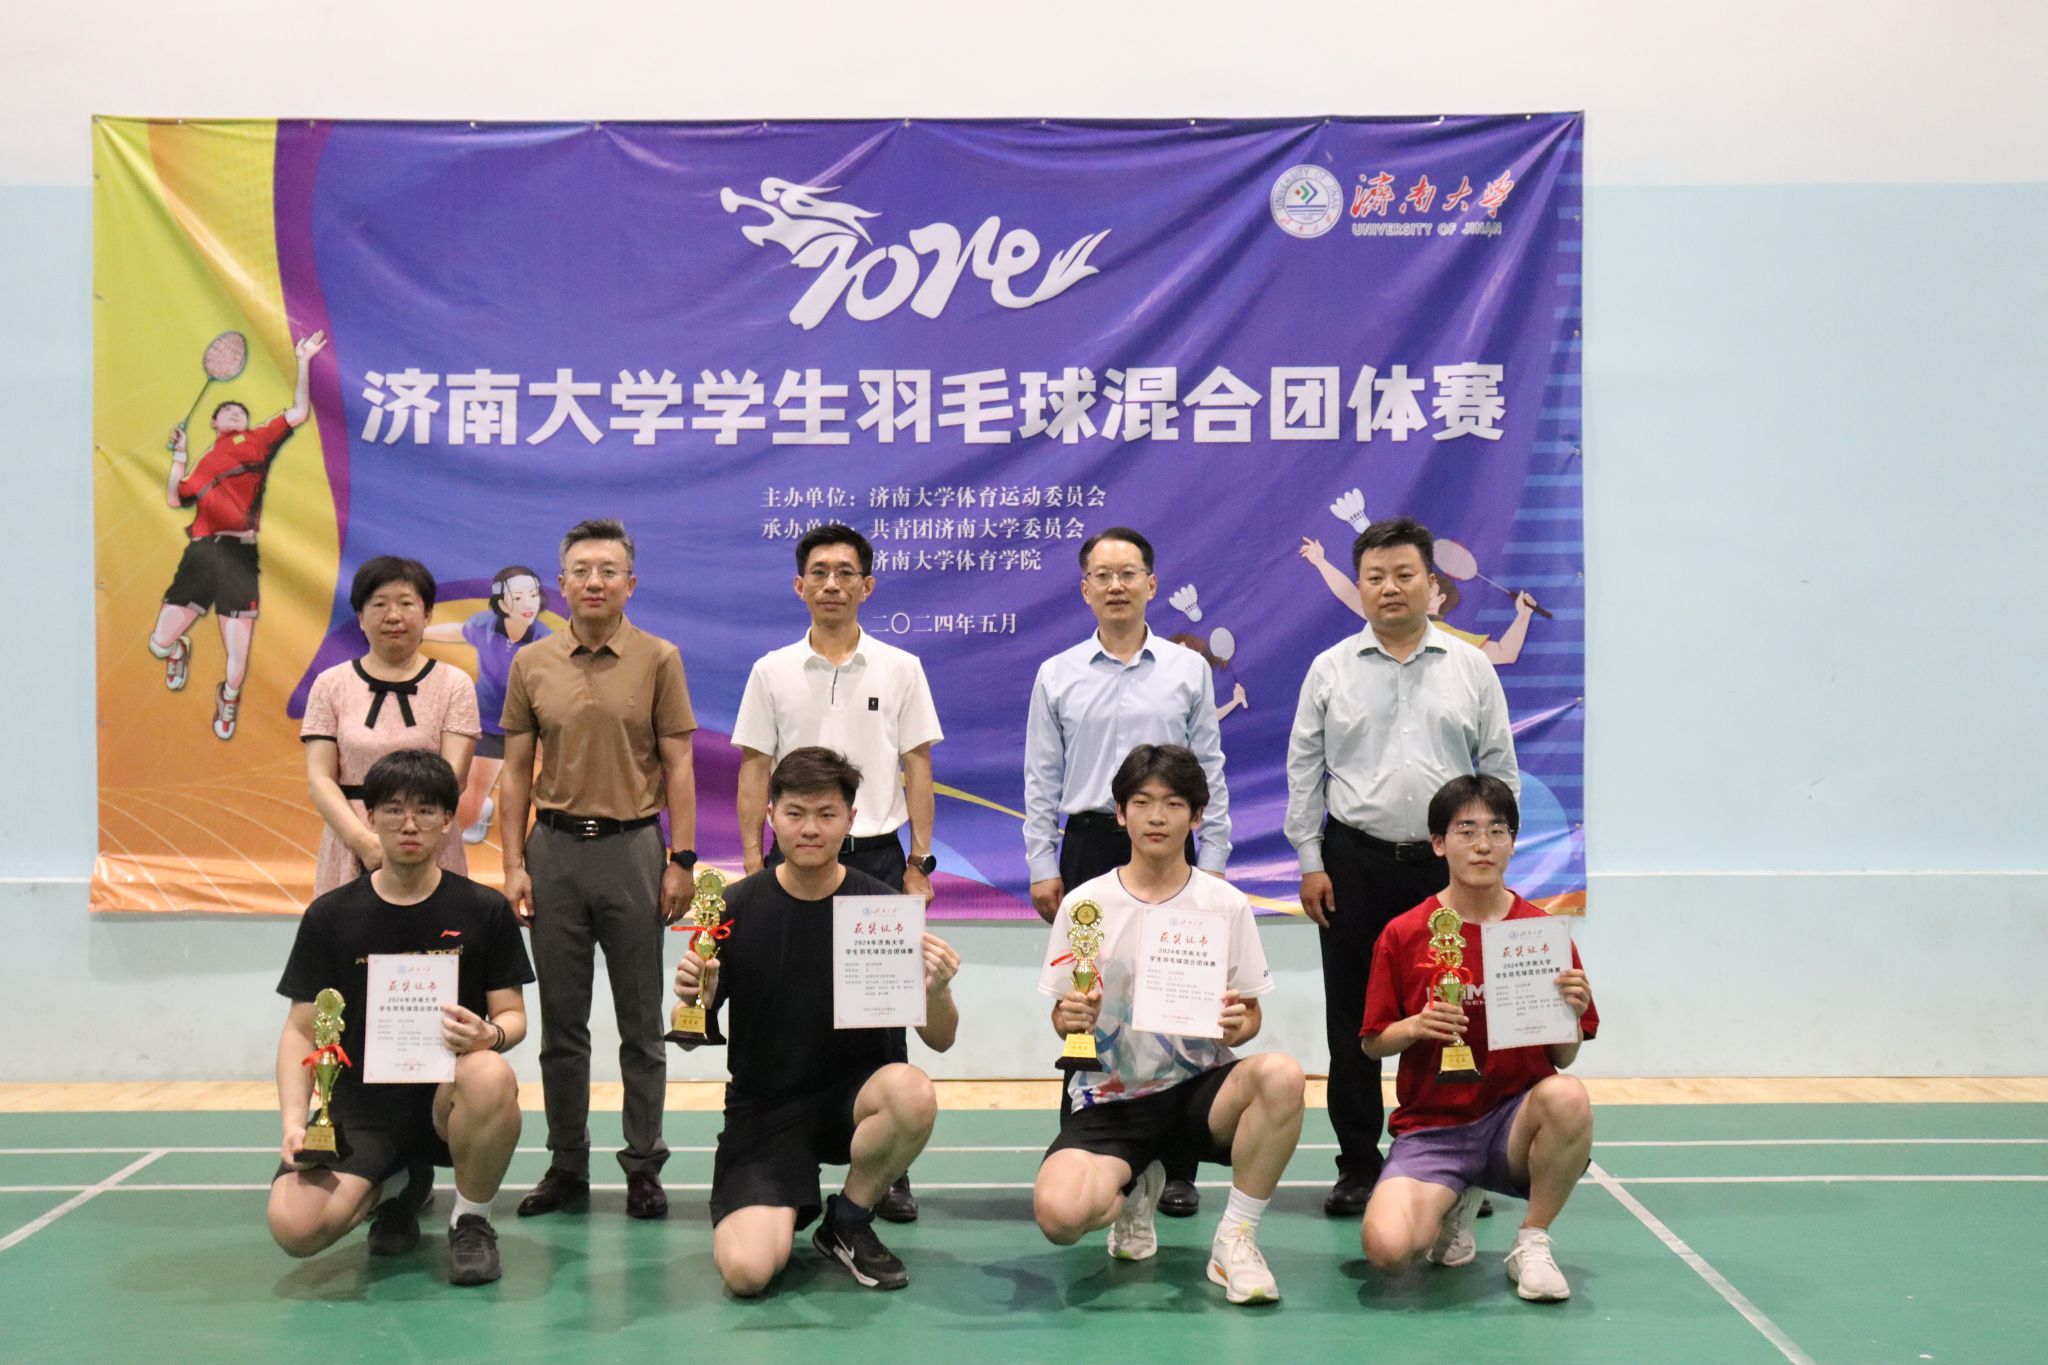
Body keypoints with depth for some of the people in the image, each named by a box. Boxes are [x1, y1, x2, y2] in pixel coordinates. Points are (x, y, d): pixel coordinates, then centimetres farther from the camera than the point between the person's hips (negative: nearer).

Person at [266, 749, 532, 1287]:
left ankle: (471, 1220, -7)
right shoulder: (330, 916, 3)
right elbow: (301, 1030, 4)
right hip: (360, 1103, 1)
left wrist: (489, 1034, -22)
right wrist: (294, 1121, -11)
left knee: (492, 1077, -38)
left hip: (447, 1092, -1)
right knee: (294, 1227, -25)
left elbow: (513, 1015, 3)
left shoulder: (484, 911, 1)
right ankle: (401, 1186, 13)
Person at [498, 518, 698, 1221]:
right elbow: (516, 771, 7)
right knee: (561, 1019, 8)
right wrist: (514, 864, 0)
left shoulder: (659, 659, -1)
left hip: (632, 847, -2)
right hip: (554, 849, 2)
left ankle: (644, 1165, 14)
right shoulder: (532, 664, 5)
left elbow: (677, 766, -1)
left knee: (640, 1020, 5)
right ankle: (567, 1163, 18)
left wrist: (681, 860, -7)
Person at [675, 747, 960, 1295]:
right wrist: (693, 1001, -21)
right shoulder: (737, 908, -6)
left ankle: (847, 1221, -4)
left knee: (912, 1093, -34)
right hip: (763, 1107, -1)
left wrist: (937, 993, -26)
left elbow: (939, 1040, -4)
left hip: (853, 1094, 1)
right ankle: (789, 1205, 15)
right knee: (746, 1271, -23)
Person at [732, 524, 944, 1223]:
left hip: (876, 856, 0)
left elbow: (918, 769, 4)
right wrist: (752, 863, -1)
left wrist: (919, 863, -2)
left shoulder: (900, 669, 4)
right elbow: (754, 771, 6)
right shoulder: (772, 672, 5)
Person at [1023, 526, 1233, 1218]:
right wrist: (1042, 867, 1)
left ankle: (1176, 1167, 8)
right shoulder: (1057, 676, 6)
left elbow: (1210, 770, 6)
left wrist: (1214, 862, 2)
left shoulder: (1188, 670, 5)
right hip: (1090, 849, 1)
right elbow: (1041, 779, 7)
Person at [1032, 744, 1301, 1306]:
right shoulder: (1084, 904, 0)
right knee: (1059, 1213, -29)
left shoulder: (1226, 904, 1)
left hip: (1198, 1089, 1)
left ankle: (1235, 1239, -14)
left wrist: (1238, 1024, -18)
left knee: (1281, 1075, -33)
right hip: (1108, 1099, 0)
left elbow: (1250, 1015, 6)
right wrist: (1070, 1019, -19)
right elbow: (1061, 1016, 5)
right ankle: (1132, 1191, 10)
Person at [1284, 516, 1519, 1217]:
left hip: (1445, 867, 0)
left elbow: (1499, 770, 7)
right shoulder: (1331, 670, 4)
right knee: (1353, 1022, 5)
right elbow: (1305, 770, 5)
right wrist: (1310, 862, -1)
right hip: (1355, 866, 0)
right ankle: (1358, 1166, 15)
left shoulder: (1471, 669, 5)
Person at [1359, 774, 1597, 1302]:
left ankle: (1532, 1241, -8)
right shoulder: (1403, 935, -3)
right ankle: (1453, 1205, 12)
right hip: (1431, 1126, 0)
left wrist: (1570, 1013, -17)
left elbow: (1564, 1058, 5)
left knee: (1569, 1098, -36)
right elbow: (1372, 1044, 3)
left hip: (1515, 1119, 1)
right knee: (1386, 1246, -27)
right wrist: (1415, 1027, -17)